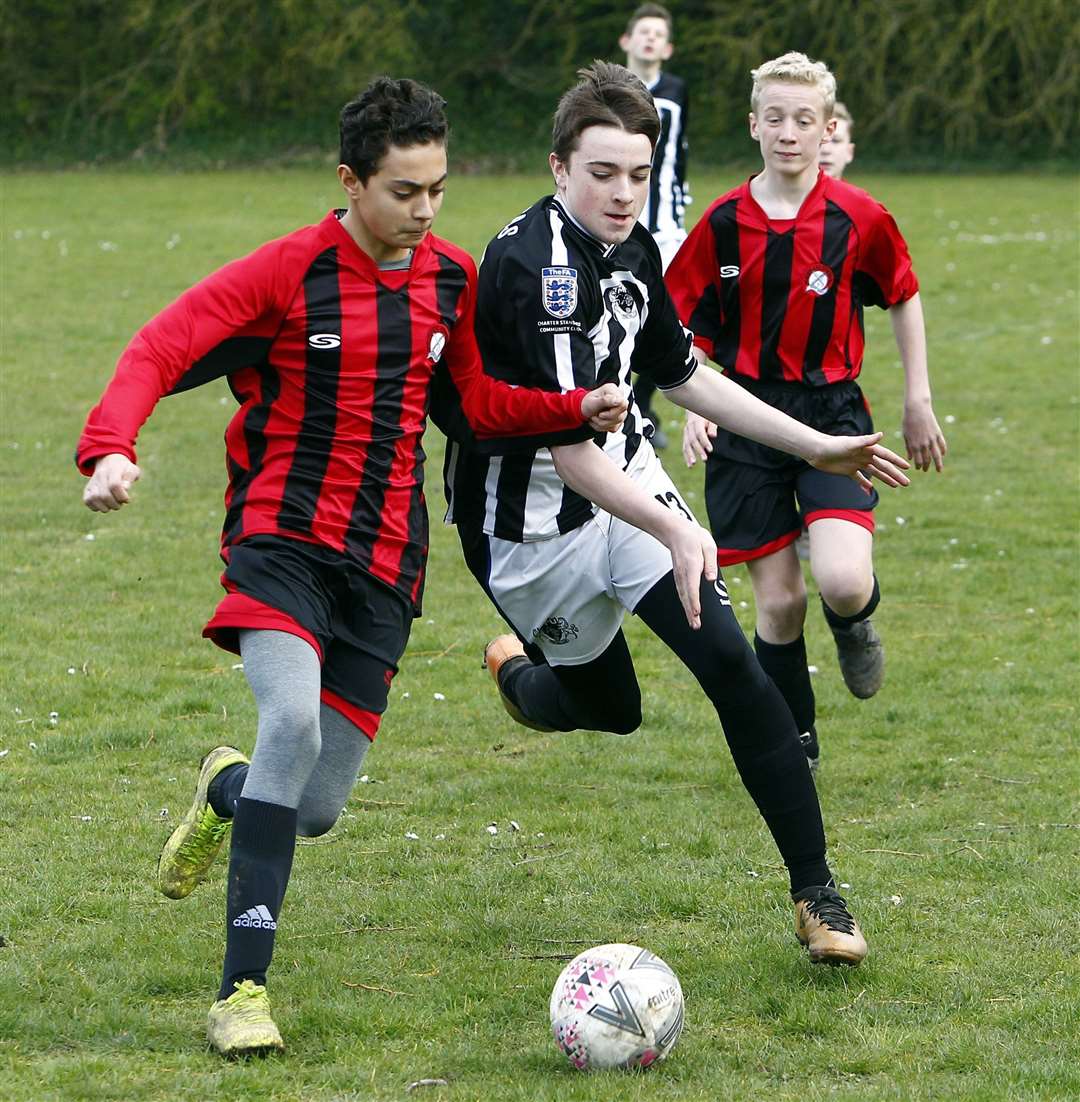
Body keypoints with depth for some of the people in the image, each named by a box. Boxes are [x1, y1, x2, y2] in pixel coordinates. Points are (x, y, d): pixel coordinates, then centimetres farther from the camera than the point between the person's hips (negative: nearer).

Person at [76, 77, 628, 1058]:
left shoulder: (451, 280, 6)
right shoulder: (290, 272, -10)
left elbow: (469, 404, 21)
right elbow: (158, 352, -14)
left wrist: (573, 410, 5)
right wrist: (111, 450, -31)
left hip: (385, 562, 5)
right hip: (283, 539, -5)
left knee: (318, 808, 2)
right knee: (294, 719, -31)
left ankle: (227, 792, 42)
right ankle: (244, 987, -23)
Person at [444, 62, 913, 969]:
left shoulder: (632, 250, -1)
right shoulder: (535, 268, -28)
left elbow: (683, 374, 16)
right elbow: (568, 451, -32)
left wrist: (816, 446, 15)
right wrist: (675, 534, -41)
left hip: (628, 483, 6)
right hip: (531, 524, -6)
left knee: (730, 662, -12)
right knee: (610, 709, 11)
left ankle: (815, 893, -7)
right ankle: (517, 669, 50)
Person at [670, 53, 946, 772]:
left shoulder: (858, 218, -6)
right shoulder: (723, 224, -3)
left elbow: (904, 298, 11)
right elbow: (687, 332, 6)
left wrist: (919, 402, 13)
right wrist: (694, 410, -9)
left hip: (832, 414, -1)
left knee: (844, 582, -21)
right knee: (778, 598, 1)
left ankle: (856, 622, 17)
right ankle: (797, 742, 23)